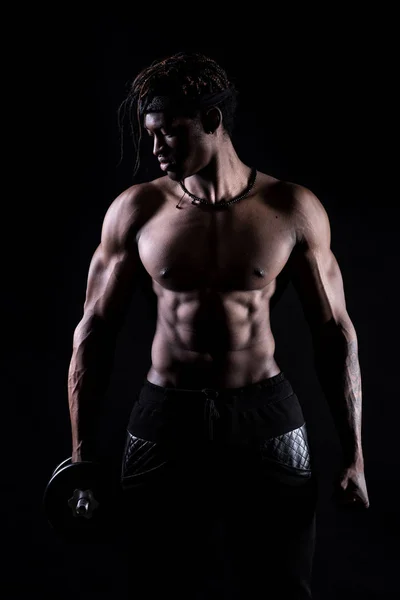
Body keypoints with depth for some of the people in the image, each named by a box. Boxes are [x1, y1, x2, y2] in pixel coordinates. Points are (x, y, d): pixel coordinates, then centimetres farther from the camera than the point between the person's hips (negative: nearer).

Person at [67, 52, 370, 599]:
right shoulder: (136, 209, -1)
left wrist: (354, 456, 2)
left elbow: (335, 333, 3)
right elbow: (95, 331, 4)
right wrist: (82, 454, 4)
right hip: (166, 423, 1)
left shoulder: (292, 209, -2)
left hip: (266, 420, 0)